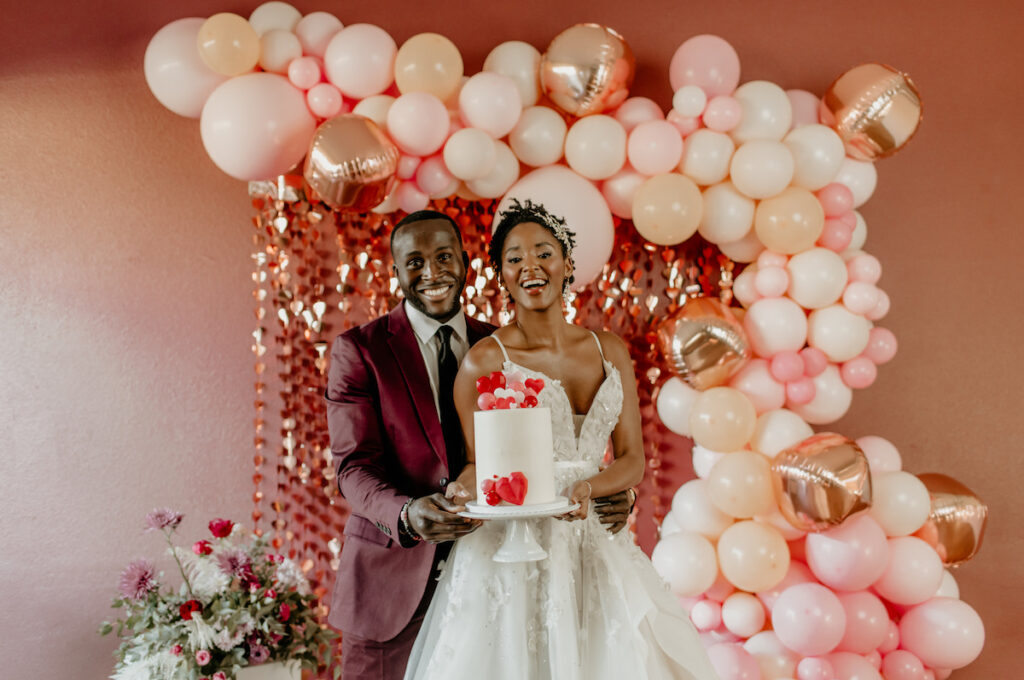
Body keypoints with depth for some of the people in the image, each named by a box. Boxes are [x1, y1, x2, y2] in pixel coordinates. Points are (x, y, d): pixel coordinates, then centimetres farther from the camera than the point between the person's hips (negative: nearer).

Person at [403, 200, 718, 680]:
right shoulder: (483, 361, -7)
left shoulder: (610, 351, 5)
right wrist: (465, 490, -21)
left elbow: (632, 459, 5)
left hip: (591, 544, 4)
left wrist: (587, 487, -14)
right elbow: (478, 462, 2)